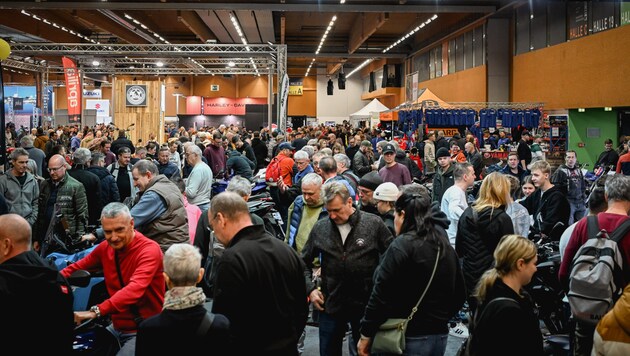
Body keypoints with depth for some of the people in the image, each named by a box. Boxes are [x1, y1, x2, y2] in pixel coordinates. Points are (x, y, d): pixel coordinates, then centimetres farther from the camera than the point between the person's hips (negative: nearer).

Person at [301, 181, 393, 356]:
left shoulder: (374, 224, -8)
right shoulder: (320, 228, -1)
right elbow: (304, 262, 11)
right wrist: (310, 289, 1)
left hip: (366, 304, -2)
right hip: (330, 304, 2)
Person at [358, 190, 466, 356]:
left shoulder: (401, 246, -15)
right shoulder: (446, 247, 7)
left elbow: (381, 294, -17)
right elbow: (459, 296, 13)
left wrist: (366, 334, -9)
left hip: (408, 337, -7)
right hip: (440, 336, 7)